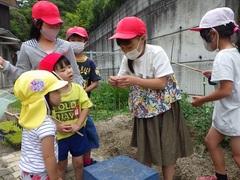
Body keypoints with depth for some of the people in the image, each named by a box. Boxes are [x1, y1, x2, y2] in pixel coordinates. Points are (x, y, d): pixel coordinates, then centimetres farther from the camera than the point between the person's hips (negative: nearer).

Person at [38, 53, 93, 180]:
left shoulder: (78, 89, -9)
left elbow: (85, 107, -7)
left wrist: (78, 125, -15)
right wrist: (56, 126, -20)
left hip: (77, 134, 2)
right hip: (58, 136, -1)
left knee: (79, 163, 17)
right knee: (61, 165, 19)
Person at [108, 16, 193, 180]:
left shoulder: (156, 53, -20)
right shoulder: (127, 58, -3)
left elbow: (161, 83, -22)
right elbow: (124, 82, 1)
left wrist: (135, 81, -32)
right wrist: (115, 81, -23)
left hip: (163, 108, -4)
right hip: (144, 109, 5)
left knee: (167, 147, 9)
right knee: (144, 147, 16)